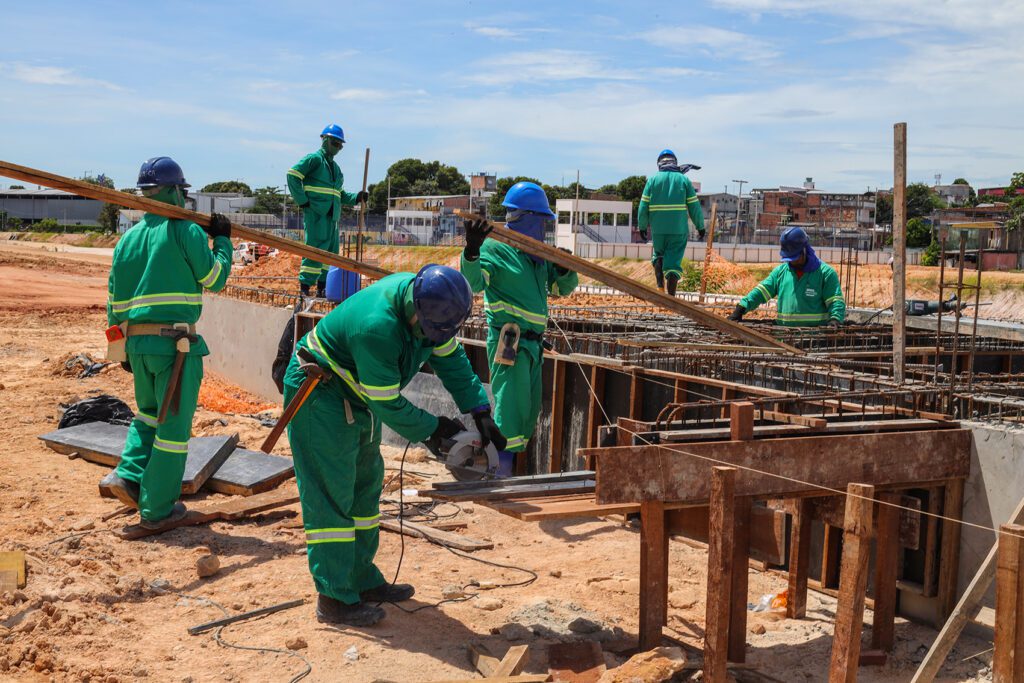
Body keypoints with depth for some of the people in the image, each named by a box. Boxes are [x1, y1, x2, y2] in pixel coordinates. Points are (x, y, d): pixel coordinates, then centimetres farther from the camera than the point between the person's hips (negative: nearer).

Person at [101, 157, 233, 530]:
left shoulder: (129, 237, 12)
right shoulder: (186, 230, -7)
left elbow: (115, 298, 15)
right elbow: (215, 278, -3)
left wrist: (122, 344, 23)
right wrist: (223, 240, 11)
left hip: (136, 341, 6)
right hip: (175, 342, -6)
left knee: (150, 412, 28)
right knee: (173, 425, 3)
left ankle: (129, 474, 13)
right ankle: (157, 509, 9)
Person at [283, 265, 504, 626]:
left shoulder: (430, 304, -13)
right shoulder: (377, 328, -38)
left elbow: (451, 358, -1)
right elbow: (389, 405, -29)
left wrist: (480, 412, -8)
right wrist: (432, 428, -15)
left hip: (357, 398, 10)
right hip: (318, 396, -9)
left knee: (365, 488, 14)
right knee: (331, 497, -9)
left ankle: (363, 581, 24)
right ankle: (334, 598, -3)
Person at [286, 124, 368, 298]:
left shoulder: (335, 167, 25)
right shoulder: (314, 159, -1)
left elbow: (340, 195, 27)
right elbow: (293, 175, -11)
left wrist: (357, 197, 10)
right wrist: (302, 200, -14)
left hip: (331, 215, 8)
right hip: (315, 212, -8)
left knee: (331, 251, 8)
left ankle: (322, 287, 15)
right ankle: (304, 287, -10)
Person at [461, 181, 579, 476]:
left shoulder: (538, 253, 16)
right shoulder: (495, 247, -8)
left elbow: (561, 288, 20)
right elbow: (473, 282, -23)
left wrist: (565, 270, -3)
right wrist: (471, 252, -41)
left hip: (532, 343, 9)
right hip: (509, 343, -9)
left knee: (529, 413, 14)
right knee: (510, 410, -14)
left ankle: (506, 471, 24)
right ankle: (497, 476, -11)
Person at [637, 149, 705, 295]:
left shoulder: (652, 179, 4)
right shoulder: (684, 180, 4)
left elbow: (643, 206, 1)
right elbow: (694, 206, 3)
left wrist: (642, 226, 10)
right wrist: (700, 226, 11)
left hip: (658, 228, 1)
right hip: (679, 229, -1)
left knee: (659, 255, 21)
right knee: (674, 260, 1)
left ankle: (660, 286, 6)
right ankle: (671, 295, -6)